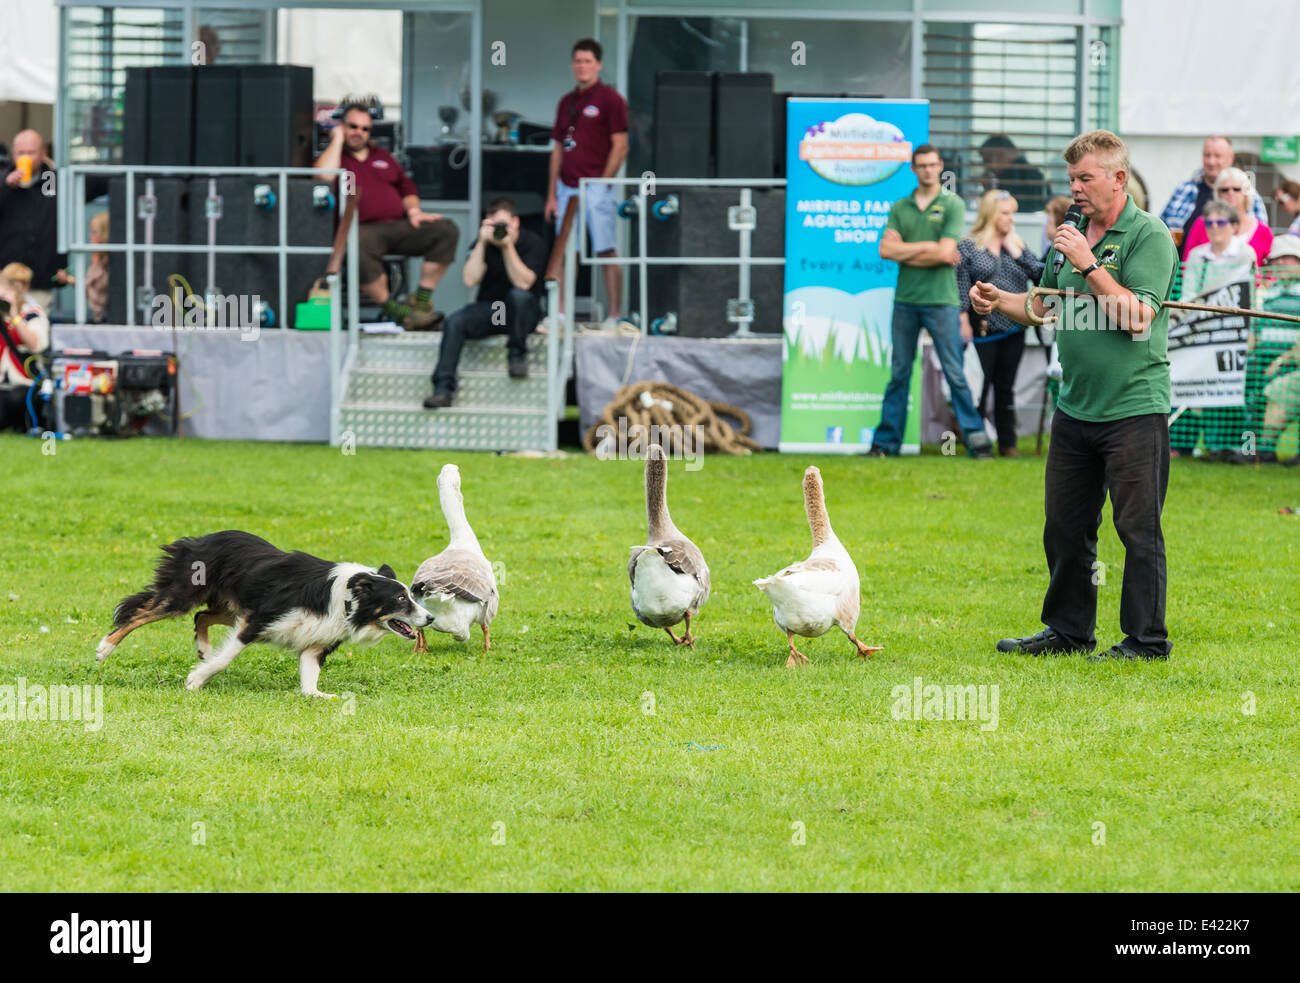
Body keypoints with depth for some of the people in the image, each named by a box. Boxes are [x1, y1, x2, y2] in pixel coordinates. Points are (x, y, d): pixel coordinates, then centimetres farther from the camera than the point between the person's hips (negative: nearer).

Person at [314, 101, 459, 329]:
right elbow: (324, 174, -11)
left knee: (446, 230, -16)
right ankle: (393, 309, -31)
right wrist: (337, 140, 0)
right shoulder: (332, 155, 13)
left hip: (398, 224, 5)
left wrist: (413, 210, 6)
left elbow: (407, 187, 28)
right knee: (356, 247, -43)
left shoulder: (382, 156, 29)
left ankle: (421, 300, -15)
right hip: (363, 229, -5)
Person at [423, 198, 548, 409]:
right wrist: (482, 243, -20)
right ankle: (443, 389, -31)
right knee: (454, 323, -26)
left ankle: (517, 356, -17)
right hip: (488, 310, 3)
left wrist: (507, 246, -28)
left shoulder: (533, 242, -7)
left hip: (522, 312, -3)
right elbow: (470, 279, -13)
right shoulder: (484, 244, 1)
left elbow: (523, 283, -21)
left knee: (518, 296, -38)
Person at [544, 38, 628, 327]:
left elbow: (620, 146, -7)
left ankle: (615, 314, -5)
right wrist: (552, 194, 15)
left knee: (606, 251, -6)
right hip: (567, 188, 6)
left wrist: (603, 183, -12)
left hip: (596, 187, -6)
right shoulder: (566, 102, 17)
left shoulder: (609, 100, -3)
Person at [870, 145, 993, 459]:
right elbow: (886, 250, -1)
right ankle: (886, 442, 10)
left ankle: (976, 437, -1)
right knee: (899, 373, 7)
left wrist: (904, 252, -3)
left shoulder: (953, 205, 1)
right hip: (905, 299, 3)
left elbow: (945, 253, -9)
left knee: (954, 373, -4)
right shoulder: (900, 208, 12)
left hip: (941, 300, -3)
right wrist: (927, 247, -7)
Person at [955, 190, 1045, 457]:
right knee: (979, 387, -3)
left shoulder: (1018, 246, 12)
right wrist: (964, 323, -12)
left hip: (1013, 331, 4)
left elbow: (1039, 273, 0)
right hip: (982, 331, -4)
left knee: (1006, 387, 10)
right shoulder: (968, 246, 0)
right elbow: (961, 287, -4)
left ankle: (1007, 442, 15)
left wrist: (1015, 250, -6)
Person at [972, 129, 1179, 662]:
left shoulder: (1148, 237, -10)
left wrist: (1088, 265, -19)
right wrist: (999, 300, 7)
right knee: (1064, 526, 12)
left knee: (1138, 528, -4)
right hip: (1076, 409, 7)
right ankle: (1068, 629, 24)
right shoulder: (1070, 235, 13)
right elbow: (1047, 307, 24)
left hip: (1134, 408, -7)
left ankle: (1146, 639, 2)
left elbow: (1137, 317, -19)